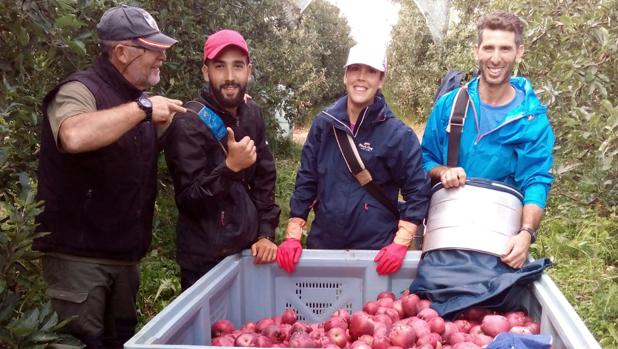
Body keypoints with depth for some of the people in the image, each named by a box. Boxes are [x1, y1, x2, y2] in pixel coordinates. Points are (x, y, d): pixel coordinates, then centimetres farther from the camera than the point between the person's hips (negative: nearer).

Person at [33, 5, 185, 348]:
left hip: (126, 253, 8)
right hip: (79, 253, -8)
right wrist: (142, 108, -28)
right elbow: (74, 137, -37)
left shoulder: (140, 100, 11)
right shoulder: (81, 90, -15)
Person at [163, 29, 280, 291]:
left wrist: (266, 234, 0)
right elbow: (188, 200, -17)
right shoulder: (188, 123, -16)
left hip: (247, 251, 6)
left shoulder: (252, 115, 4)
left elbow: (265, 179, 8)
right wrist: (230, 167, -29)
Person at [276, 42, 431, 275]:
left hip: (376, 253, -2)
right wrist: (293, 236, -2)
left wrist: (400, 244, -14)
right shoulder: (324, 123, 1)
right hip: (322, 245, 3)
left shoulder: (398, 134, -7)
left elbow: (417, 193, -4)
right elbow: (306, 182, 4)